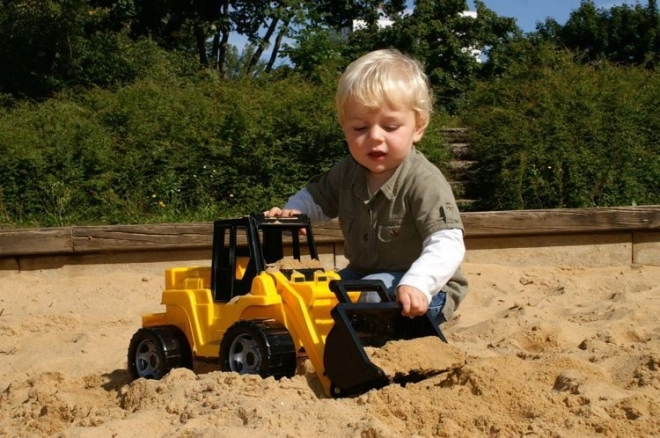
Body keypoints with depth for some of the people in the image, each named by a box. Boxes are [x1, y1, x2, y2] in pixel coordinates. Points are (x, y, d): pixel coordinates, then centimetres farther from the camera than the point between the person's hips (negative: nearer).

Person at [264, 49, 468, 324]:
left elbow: (447, 244, -35)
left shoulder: (424, 182, -25)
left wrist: (416, 284, -53)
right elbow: (315, 196, 16)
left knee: (375, 291, -34)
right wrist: (293, 211, -9)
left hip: (426, 290, -7)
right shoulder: (348, 173, -2)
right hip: (363, 275, 8)